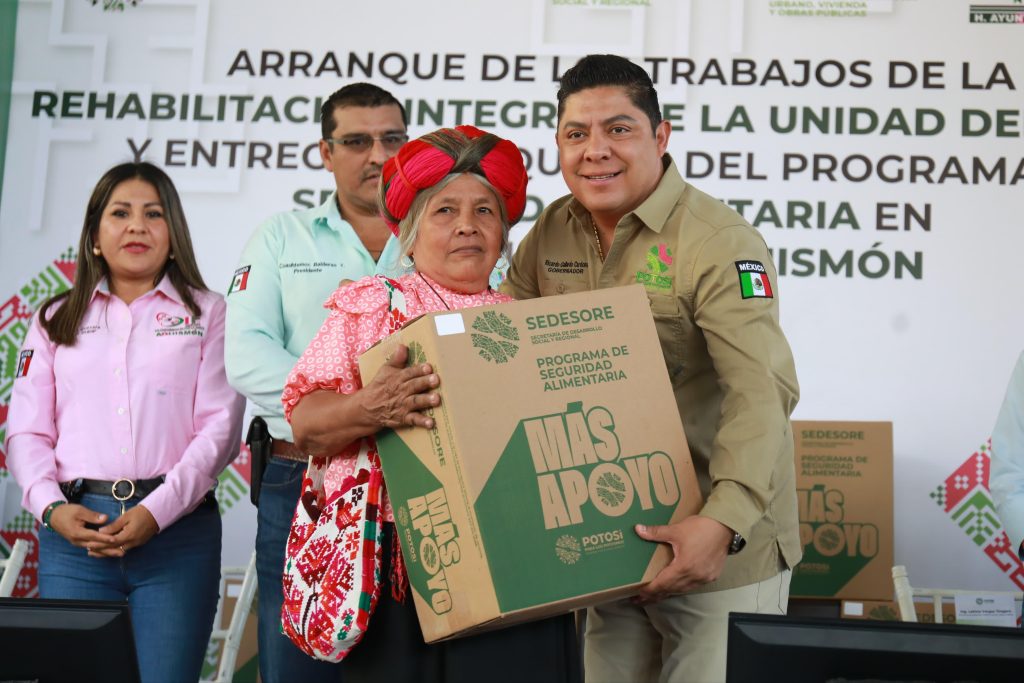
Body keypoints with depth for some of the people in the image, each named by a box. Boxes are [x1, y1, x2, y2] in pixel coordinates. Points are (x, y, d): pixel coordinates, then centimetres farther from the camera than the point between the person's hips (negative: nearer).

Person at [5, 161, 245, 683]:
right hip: (74, 530, 2)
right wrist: (51, 507, -7)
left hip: (177, 530, -2)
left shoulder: (207, 313, 9)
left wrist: (157, 512, -12)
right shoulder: (56, 320, 17)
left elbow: (220, 428, -1)